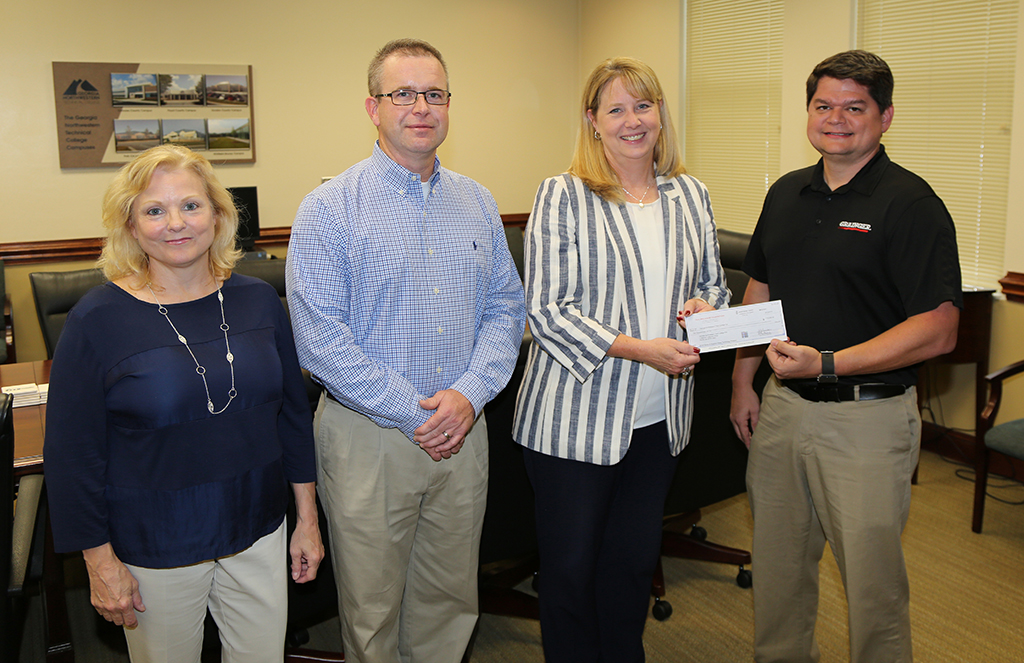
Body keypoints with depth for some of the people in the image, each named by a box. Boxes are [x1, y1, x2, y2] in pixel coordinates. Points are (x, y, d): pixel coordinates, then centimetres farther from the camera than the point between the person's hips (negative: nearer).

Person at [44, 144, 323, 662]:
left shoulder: (258, 302, -1)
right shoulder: (97, 320, -12)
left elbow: (293, 412, 6)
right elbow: (72, 452, -8)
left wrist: (307, 519, 7)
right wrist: (100, 560, -7)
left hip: (258, 532, 3)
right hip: (154, 550, -3)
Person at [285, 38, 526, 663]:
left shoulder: (477, 203, 8)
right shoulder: (331, 208, -8)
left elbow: (507, 305, 7)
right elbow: (320, 337, -14)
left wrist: (469, 393, -10)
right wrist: (416, 412, -16)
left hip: (463, 427, 4)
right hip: (368, 438, -4)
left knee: (451, 598, 18)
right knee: (372, 609, 11)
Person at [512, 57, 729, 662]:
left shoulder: (691, 195, 8)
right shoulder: (562, 196, -8)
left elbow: (714, 283, 18)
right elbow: (547, 311, -14)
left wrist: (703, 307, -6)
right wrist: (640, 349, -22)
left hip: (660, 417, 5)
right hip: (575, 418, -4)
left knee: (636, 557, 18)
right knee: (571, 565, 8)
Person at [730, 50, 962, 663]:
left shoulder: (911, 204, -12)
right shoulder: (787, 194, 9)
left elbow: (938, 330, -18)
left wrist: (828, 364, -25)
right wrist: (743, 382, 12)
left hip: (867, 417, -6)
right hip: (781, 405, 6)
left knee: (872, 578, 6)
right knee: (777, 565, 18)